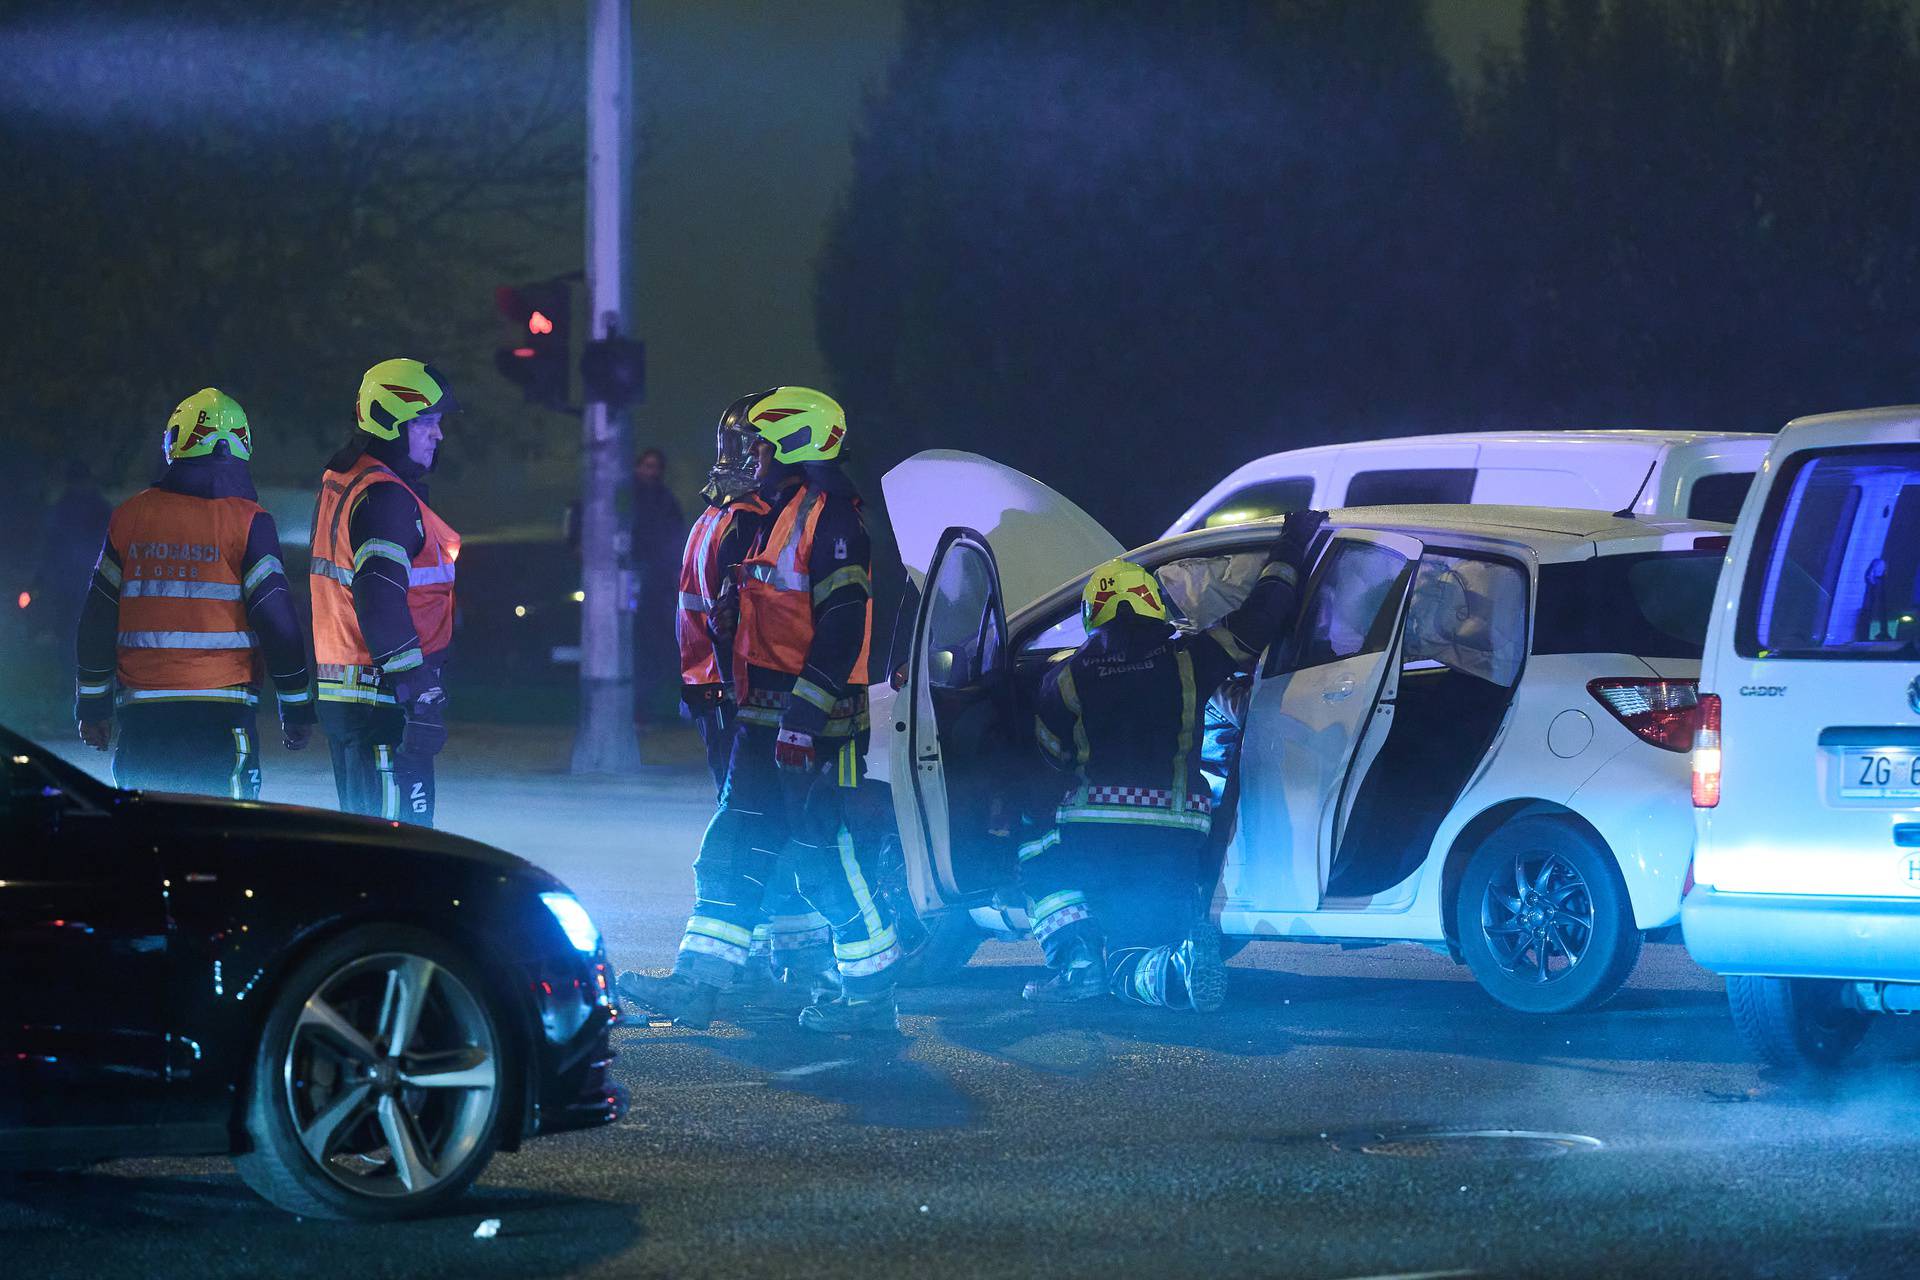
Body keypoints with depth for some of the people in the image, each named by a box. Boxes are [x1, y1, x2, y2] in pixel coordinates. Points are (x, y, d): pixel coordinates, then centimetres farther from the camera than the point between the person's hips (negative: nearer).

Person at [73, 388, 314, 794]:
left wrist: (92, 706, 19)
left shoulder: (131, 516, 6)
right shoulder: (246, 521, -5)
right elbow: (276, 620, -6)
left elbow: (97, 621, 10)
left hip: (140, 715, 3)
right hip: (219, 715, -3)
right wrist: (297, 709, 3)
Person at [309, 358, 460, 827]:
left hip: (340, 696, 10)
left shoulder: (338, 485, 17)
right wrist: (421, 695, -27)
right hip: (382, 700, -10)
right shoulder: (386, 497, -16)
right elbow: (381, 601, -25)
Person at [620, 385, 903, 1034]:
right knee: (731, 849, 8)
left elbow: (843, 625, -21)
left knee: (826, 855, -6)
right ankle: (697, 981, 9)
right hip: (766, 721, 10)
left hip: (814, 724, -10)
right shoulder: (781, 515, 19)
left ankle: (871, 994, 2)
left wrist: (805, 713, -25)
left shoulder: (829, 518, -13)